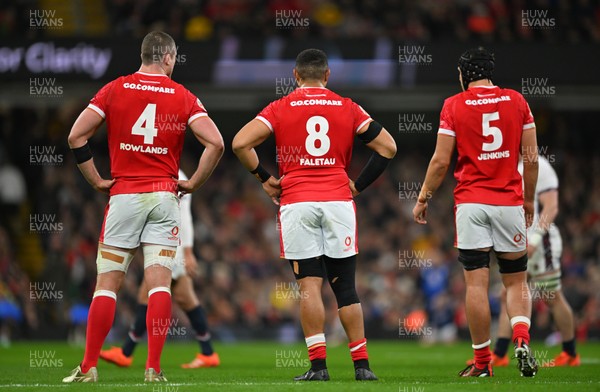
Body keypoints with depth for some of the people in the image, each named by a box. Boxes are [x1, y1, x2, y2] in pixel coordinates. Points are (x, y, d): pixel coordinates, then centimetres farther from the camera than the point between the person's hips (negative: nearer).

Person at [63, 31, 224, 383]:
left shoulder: (114, 90, 3)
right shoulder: (183, 97, 2)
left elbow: (76, 136, -4)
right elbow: (215, 143, -9)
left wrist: (97, 180, 5)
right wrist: (194, 183, 3)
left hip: (124, 195, 0)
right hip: (164, 196, 0)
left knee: (108, 283, 4)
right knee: (160, 283, -1)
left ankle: (89, 367, 3)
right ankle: (154, 370, -6)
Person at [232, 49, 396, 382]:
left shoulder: (280, 109, 4)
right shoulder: (348, 109, 9)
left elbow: (241, 143, -7)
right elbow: (387, 147, 8)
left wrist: (263, 178, 5)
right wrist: (359, 185, 13)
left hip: (296, 202, -1)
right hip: (338, 201, 1)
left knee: (309, 285, -2)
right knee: (345, 287, 6)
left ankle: (318, 364, -9)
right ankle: (361, 365, 5)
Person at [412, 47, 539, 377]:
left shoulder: (454, 106, -1)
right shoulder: (516, 101, 5)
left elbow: (441, 161, -3)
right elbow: (531, 158, 5)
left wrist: (423, 198, 9)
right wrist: (529, 199, 17)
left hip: (471, 203, -2)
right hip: (509, 202, 2)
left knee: (476, 282, -1)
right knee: (515, 282, 10)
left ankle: (482, 362, 1)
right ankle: (522, 341, -14)